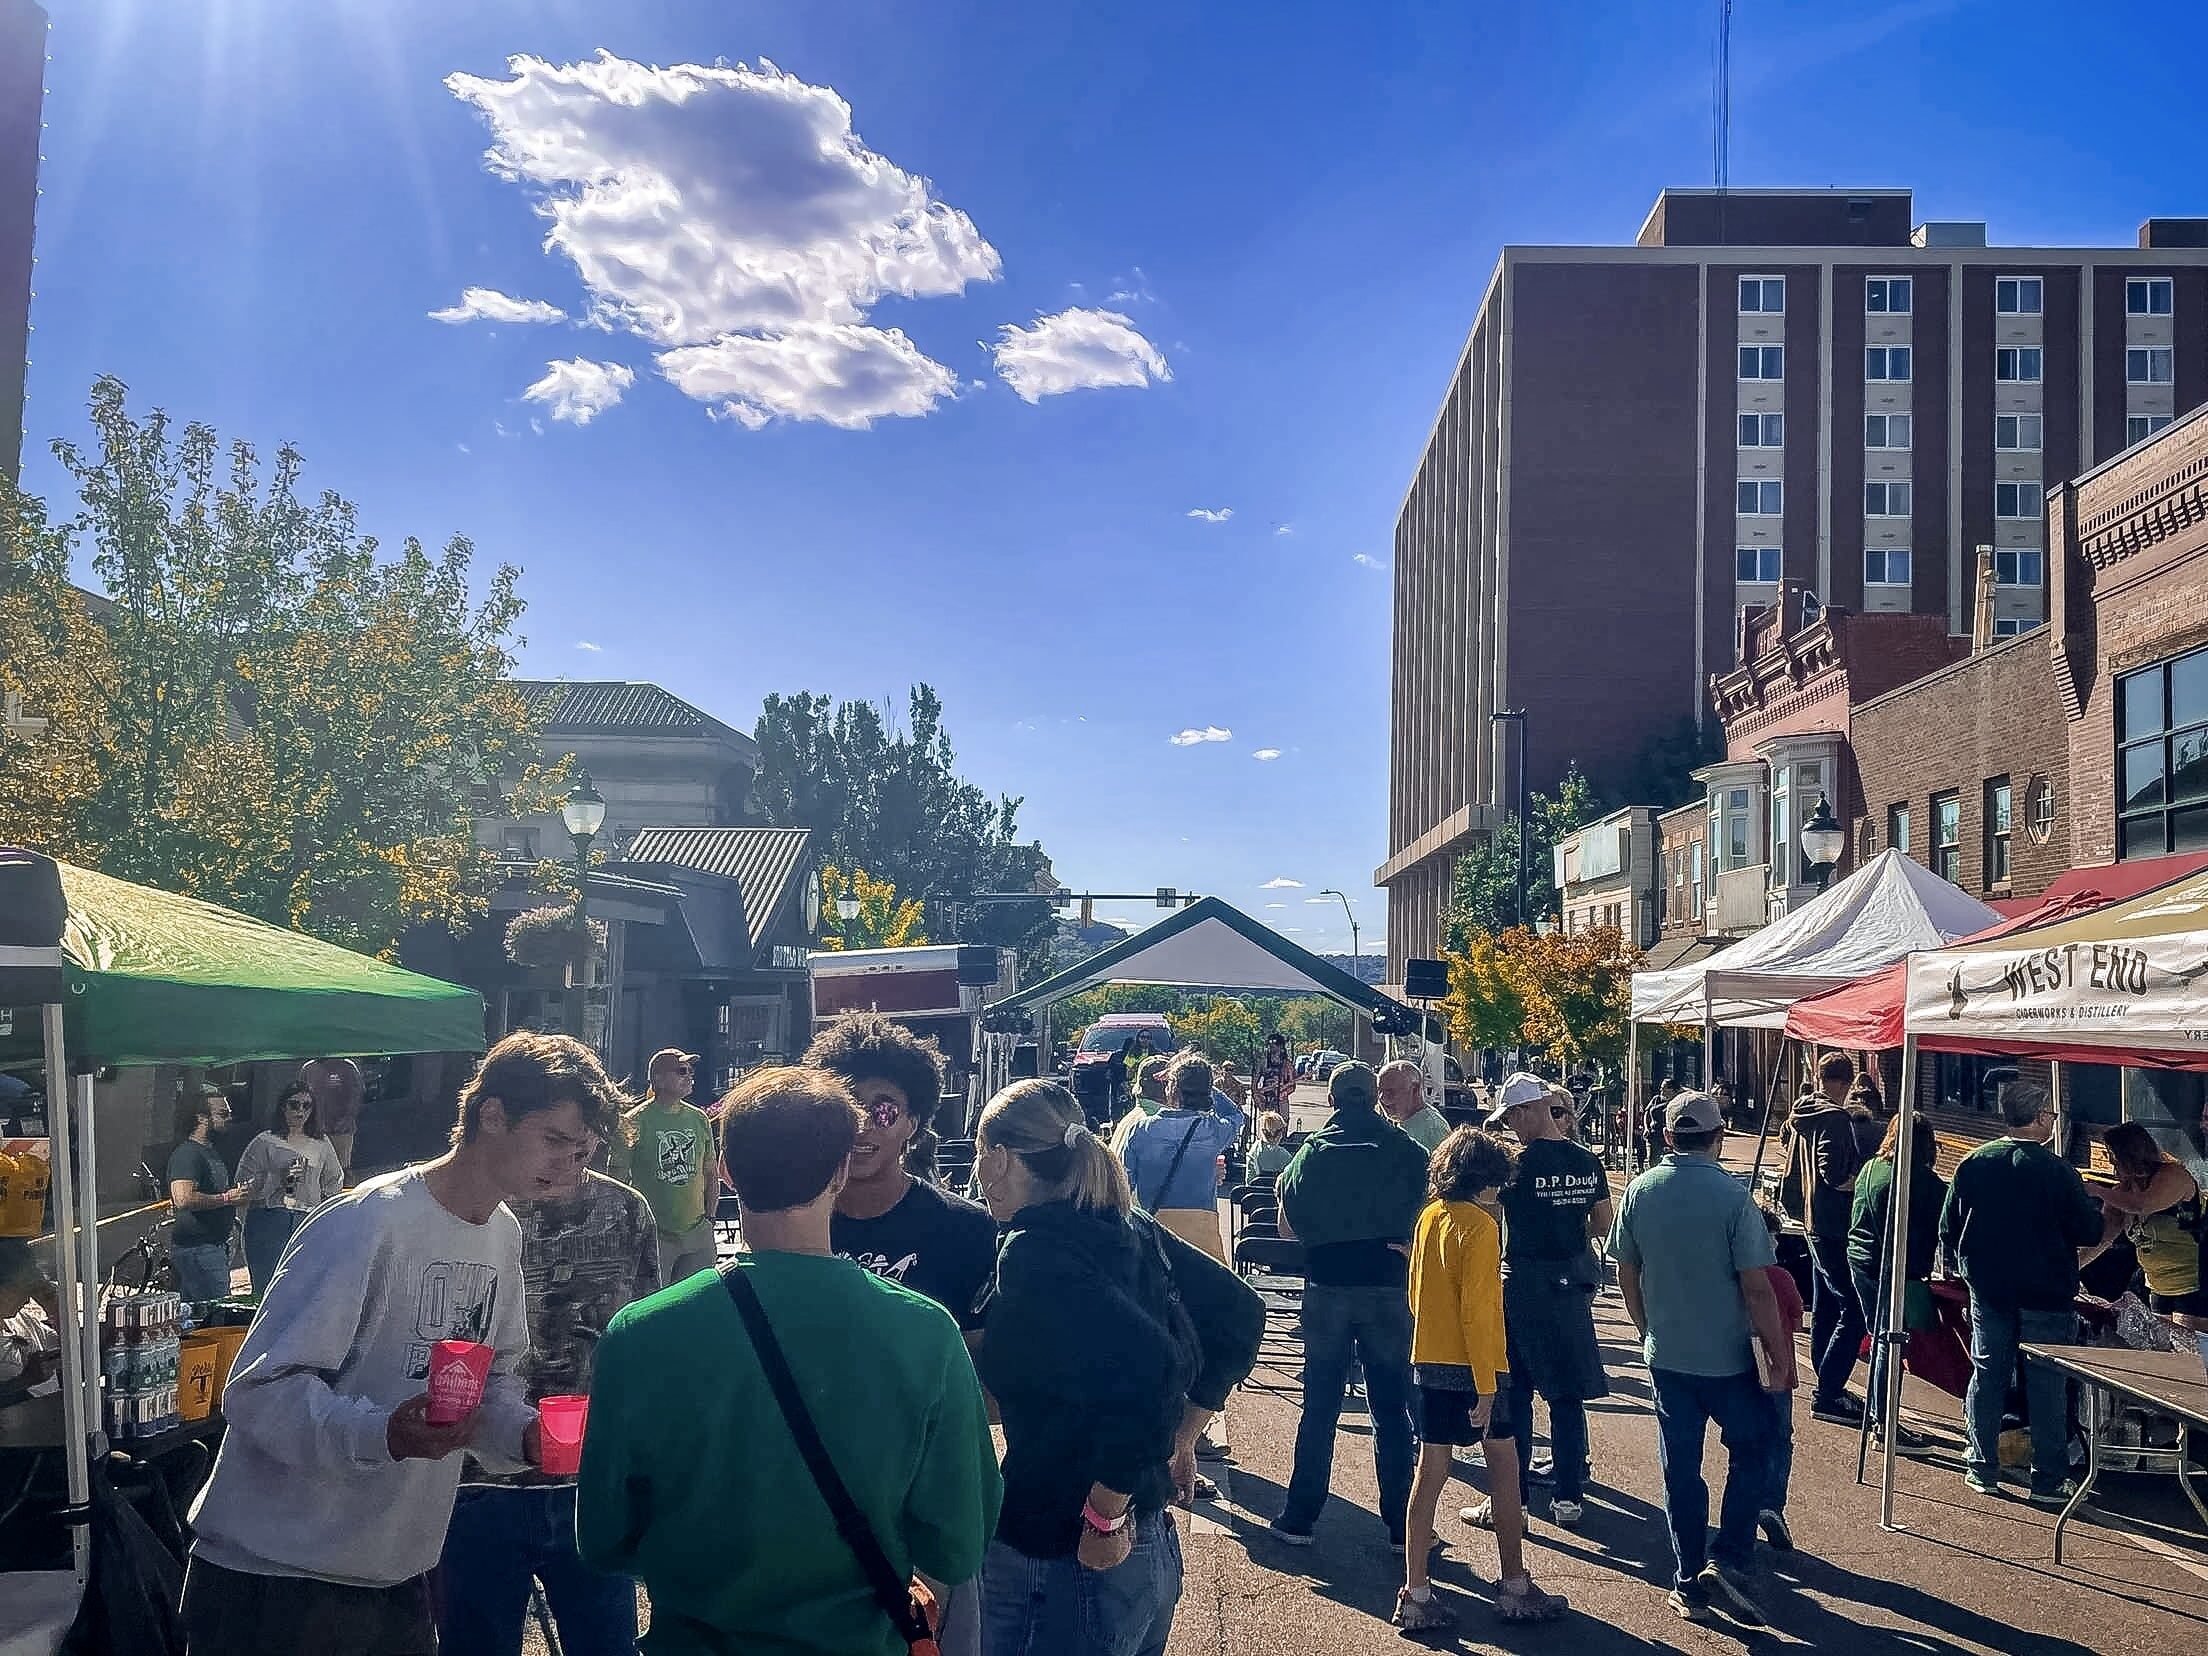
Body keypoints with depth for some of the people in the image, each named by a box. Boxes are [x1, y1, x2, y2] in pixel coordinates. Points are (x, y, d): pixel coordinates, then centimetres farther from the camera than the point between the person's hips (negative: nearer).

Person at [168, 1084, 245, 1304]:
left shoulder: (211, 1150, 18)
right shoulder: (187, 1153, -14)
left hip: (215, 1244, 10)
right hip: (197, 1249, -10)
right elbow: (183, 1199, -28)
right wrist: (226, 1198, -20)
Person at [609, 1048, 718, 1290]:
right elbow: (618, 1177, -5)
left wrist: (709, 1217, 8)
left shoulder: (700, 1119, 9)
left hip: (697, 1235, 5)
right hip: (654, 1235, -5)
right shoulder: (636, 1122, -6)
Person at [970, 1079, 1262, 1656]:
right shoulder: (1131, 1229, 3)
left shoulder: (1032, 1255, -19)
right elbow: (1241, 1314, 12)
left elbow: (1149, 1369, -32)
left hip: (1060, 1569, -8)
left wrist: (1103, 1518, -21)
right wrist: (1180, 1441, 16)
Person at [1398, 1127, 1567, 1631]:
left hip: (1430, 1362, 7)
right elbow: (1477, 1311, -19)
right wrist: (1486, 1387, -17)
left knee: (1430, 1474, 7)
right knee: (1506, 1469, 9)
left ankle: (1415, 1595, 6)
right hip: (1472, 1368, -7)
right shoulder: (1480, 1226, -15)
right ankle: (1515, 1587, 18)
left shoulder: (1430, 1216, 7)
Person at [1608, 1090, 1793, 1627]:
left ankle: (1688, 1585, 16)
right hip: (1728, 1356, -3)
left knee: (1680, 1470, 11)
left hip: (1666, 1355, 4)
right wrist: (1779, 1354, -5)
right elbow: (1756, 1286, -15)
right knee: (1751, 1455, 15)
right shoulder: (1732, 1195, -16)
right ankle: (1728, 1562, 3)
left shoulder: (1639, 1191, -2)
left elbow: (1626, 1273, 6)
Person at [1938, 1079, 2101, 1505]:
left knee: (1986, 1378, 12)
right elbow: (2089, 1233, -8)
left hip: (1989, 1293, 3)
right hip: (2047, 1295, -3)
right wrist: (2096, 1212, 14)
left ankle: (1983, 1469, 16)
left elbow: (1948, 1229, 2)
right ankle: (2049, 1480, 10)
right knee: (2047, 1385, 5)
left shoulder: (1973, 1163, -4)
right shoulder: (2057, 1170, -15)